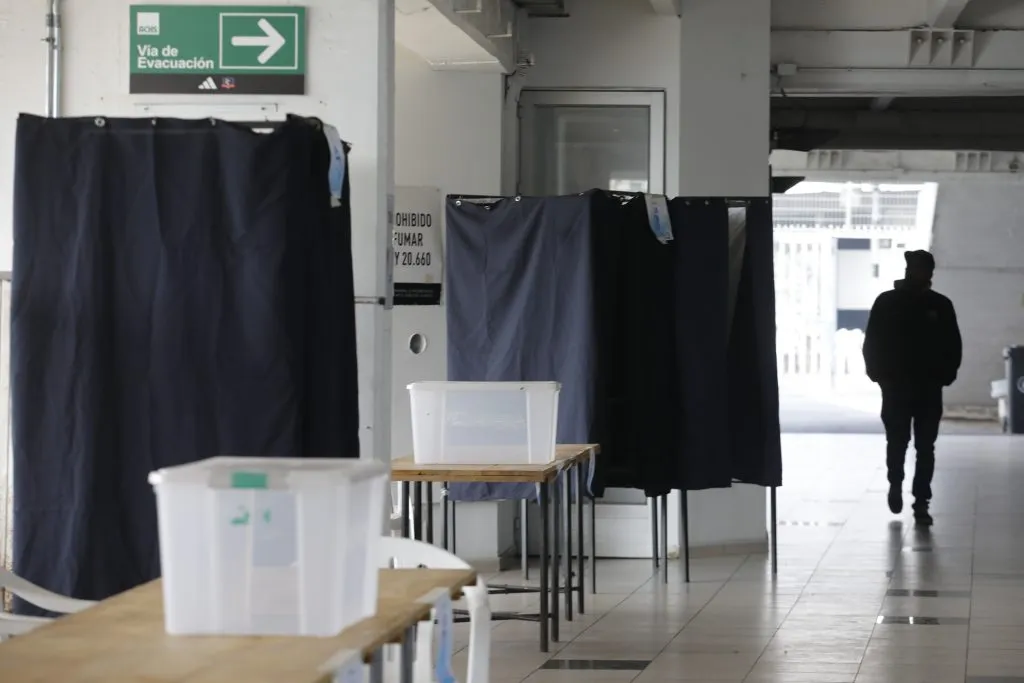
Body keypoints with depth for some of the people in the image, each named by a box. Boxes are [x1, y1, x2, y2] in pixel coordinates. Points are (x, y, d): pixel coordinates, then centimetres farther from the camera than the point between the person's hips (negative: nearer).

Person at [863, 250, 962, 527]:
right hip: (896, 386, -1)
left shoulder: (941, 305, 3)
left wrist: (945, 376, -6)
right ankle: (895, 484, 32)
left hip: (929, 388, 1)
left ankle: (921, 503, 2)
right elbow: (872, 343, 2)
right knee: (897, 442, 6)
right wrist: (879, 375, -8)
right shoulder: (886, 302, 0)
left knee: (925, 447, 0)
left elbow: (953, 346, 5)